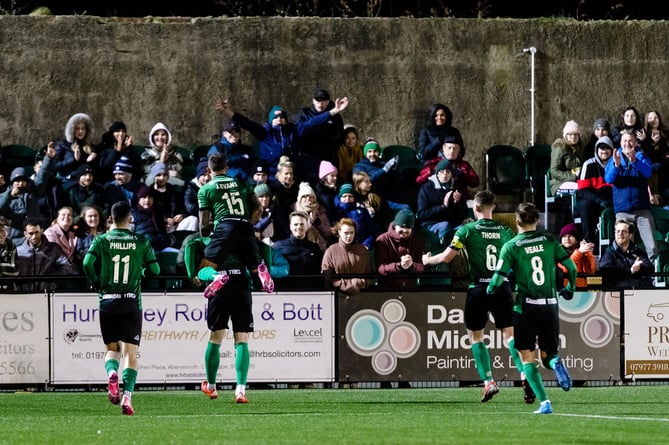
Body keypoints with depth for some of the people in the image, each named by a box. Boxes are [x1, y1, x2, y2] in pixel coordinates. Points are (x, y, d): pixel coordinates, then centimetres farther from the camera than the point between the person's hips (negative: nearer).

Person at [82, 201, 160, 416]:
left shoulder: (102, 240, 0)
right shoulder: (141, 242, 1)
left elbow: (87, 263, -12)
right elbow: (155, 269, 1)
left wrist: (96, 284, 5)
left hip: (107, 301, 1)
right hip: (132, 302, -1)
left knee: (112, 348, 15)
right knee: (130, 353, 1)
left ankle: (112, 373, -17)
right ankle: (127, 396, -15)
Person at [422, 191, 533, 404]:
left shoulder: (467, 230, -4)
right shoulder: (505, 231, 6)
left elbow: (447, 256, -9)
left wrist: (427, 260, 10)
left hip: (478, 290, -2)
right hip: (502, 288, 2)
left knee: (475, 337, 12)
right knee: (509, 334, 1)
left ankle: (489, 382, 1)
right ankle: (524, 375, -21)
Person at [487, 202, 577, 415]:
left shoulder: (511, 246, -6)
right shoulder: (549, 241, 3)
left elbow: (498, 279, -10)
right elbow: (572, 267, 3)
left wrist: (489, 290, 13)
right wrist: (570, 289, 21)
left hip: (525, 306, -3)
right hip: (550, 305, 3)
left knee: (528, 358, 6)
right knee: (549, 353, 15)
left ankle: (544, 402, -9)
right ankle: (556, 363, -23)